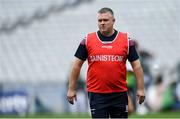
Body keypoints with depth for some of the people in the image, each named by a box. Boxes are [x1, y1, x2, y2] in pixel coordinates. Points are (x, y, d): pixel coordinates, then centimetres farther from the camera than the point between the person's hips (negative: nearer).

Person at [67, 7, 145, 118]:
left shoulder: (125, 40, 2)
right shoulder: (88, 40, 2)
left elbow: (136, 65, 5)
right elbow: (77, 65, 6)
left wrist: (140, 88, -1)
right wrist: (71, 89, 3)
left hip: (119, 94, 1)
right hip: (96, 94, -1)